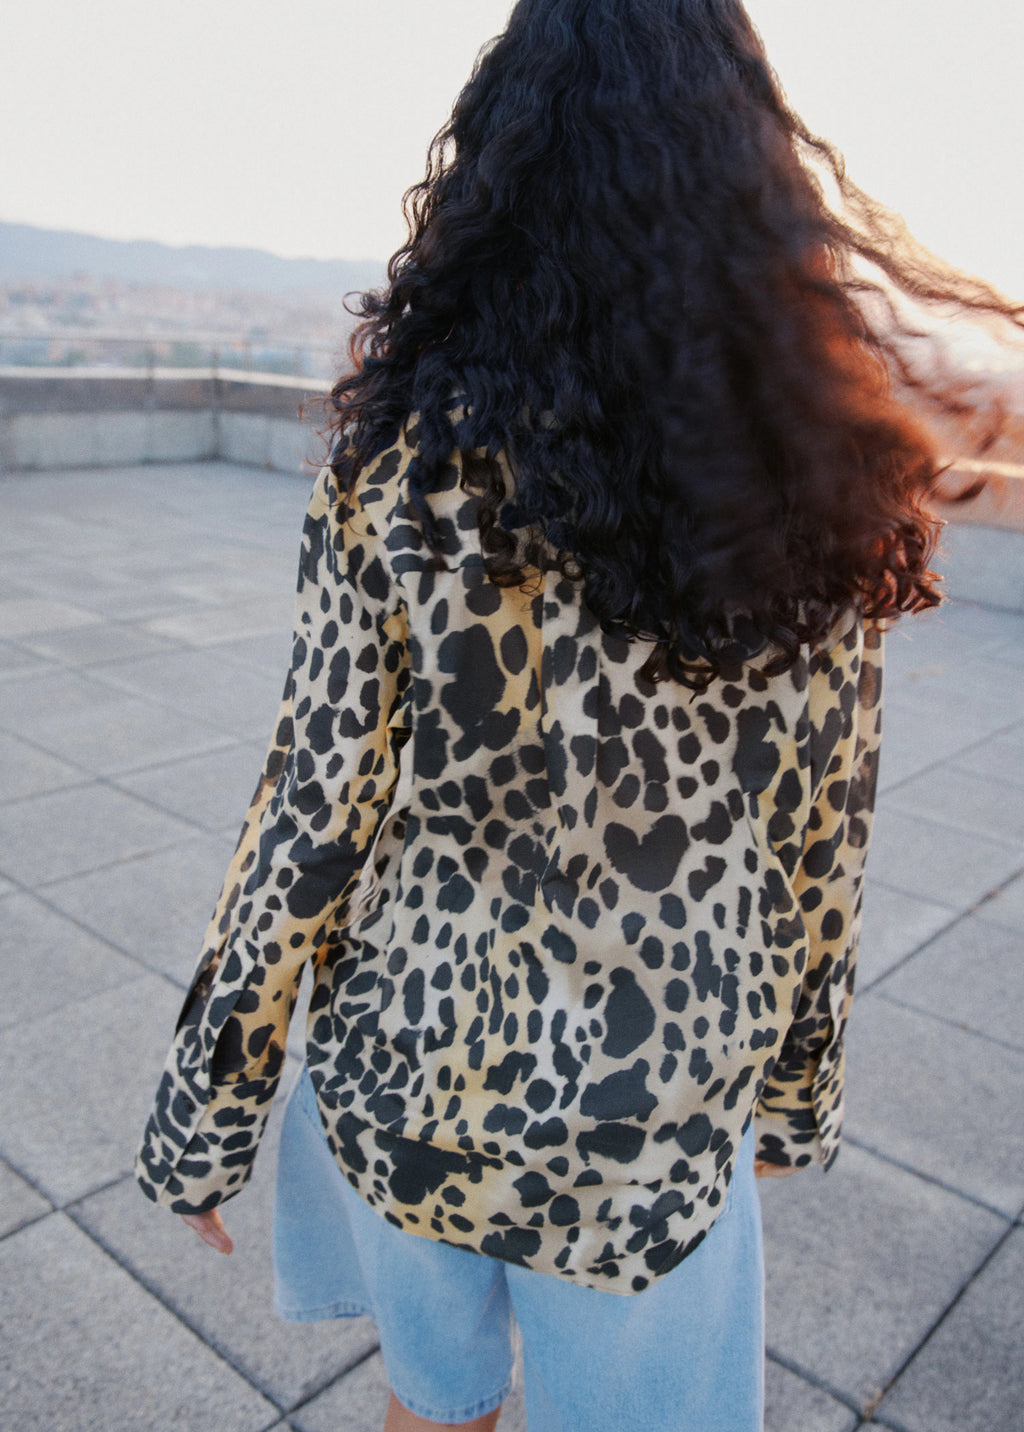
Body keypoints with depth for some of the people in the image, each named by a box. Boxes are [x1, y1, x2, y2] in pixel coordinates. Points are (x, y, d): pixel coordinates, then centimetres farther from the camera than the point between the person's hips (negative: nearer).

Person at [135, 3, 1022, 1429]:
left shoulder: (412, 447, -17)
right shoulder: (818, 473, -11)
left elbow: (317, 807, -15)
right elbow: (824, 836, -3)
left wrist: (208, 1110, 0)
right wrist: (798, 1080, 13)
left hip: (415, 1057, -1)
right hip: (661, 1097, 2)